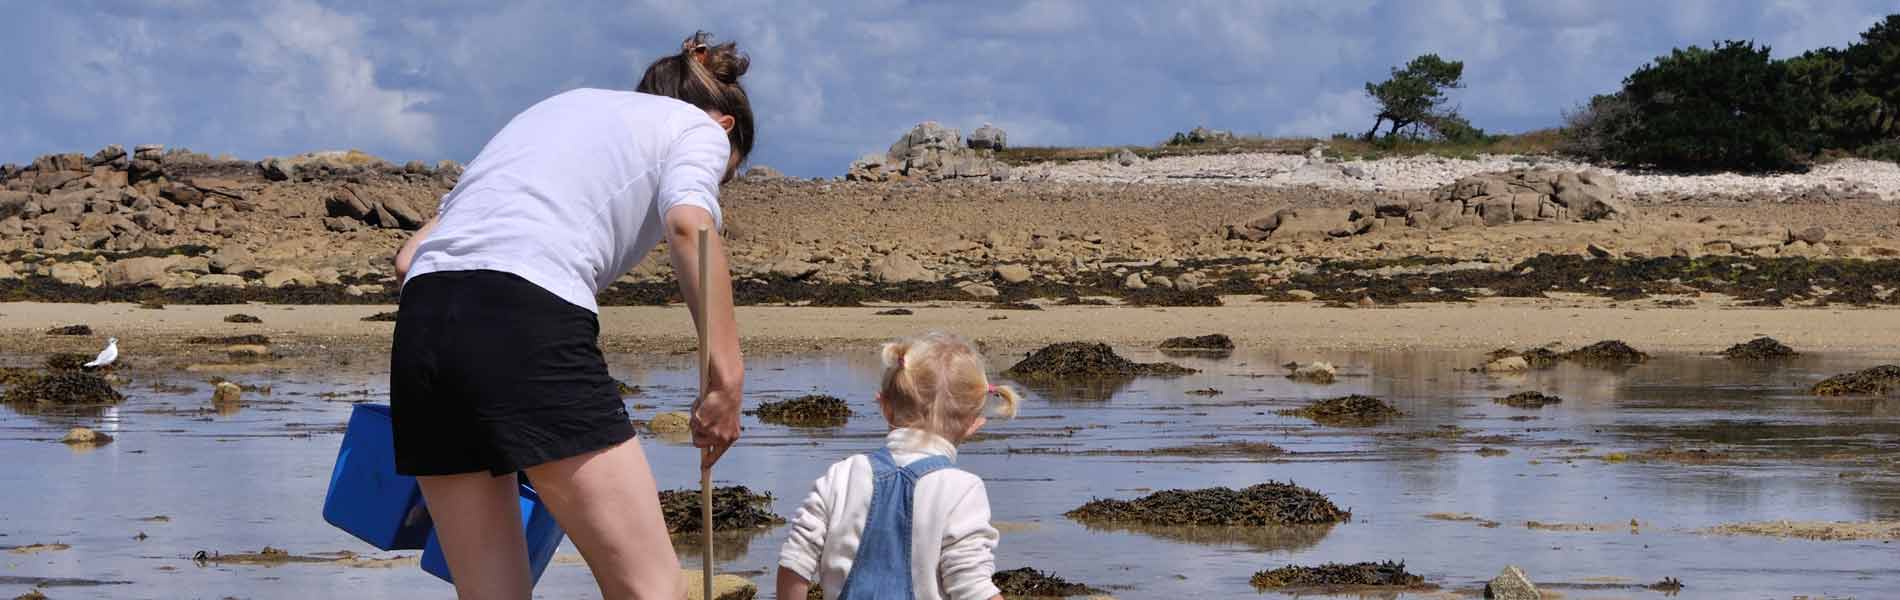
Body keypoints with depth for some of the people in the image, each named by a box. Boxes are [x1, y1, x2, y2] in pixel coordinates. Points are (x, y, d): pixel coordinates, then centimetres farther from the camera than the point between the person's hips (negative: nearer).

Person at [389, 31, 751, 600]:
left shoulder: (558, 109, 35)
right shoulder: (699, 127, 18)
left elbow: (411, 257, 28)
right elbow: (690, 225, -8)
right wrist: (725, 375, -10)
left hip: (419, 325, 7)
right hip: (528, 325, -7)